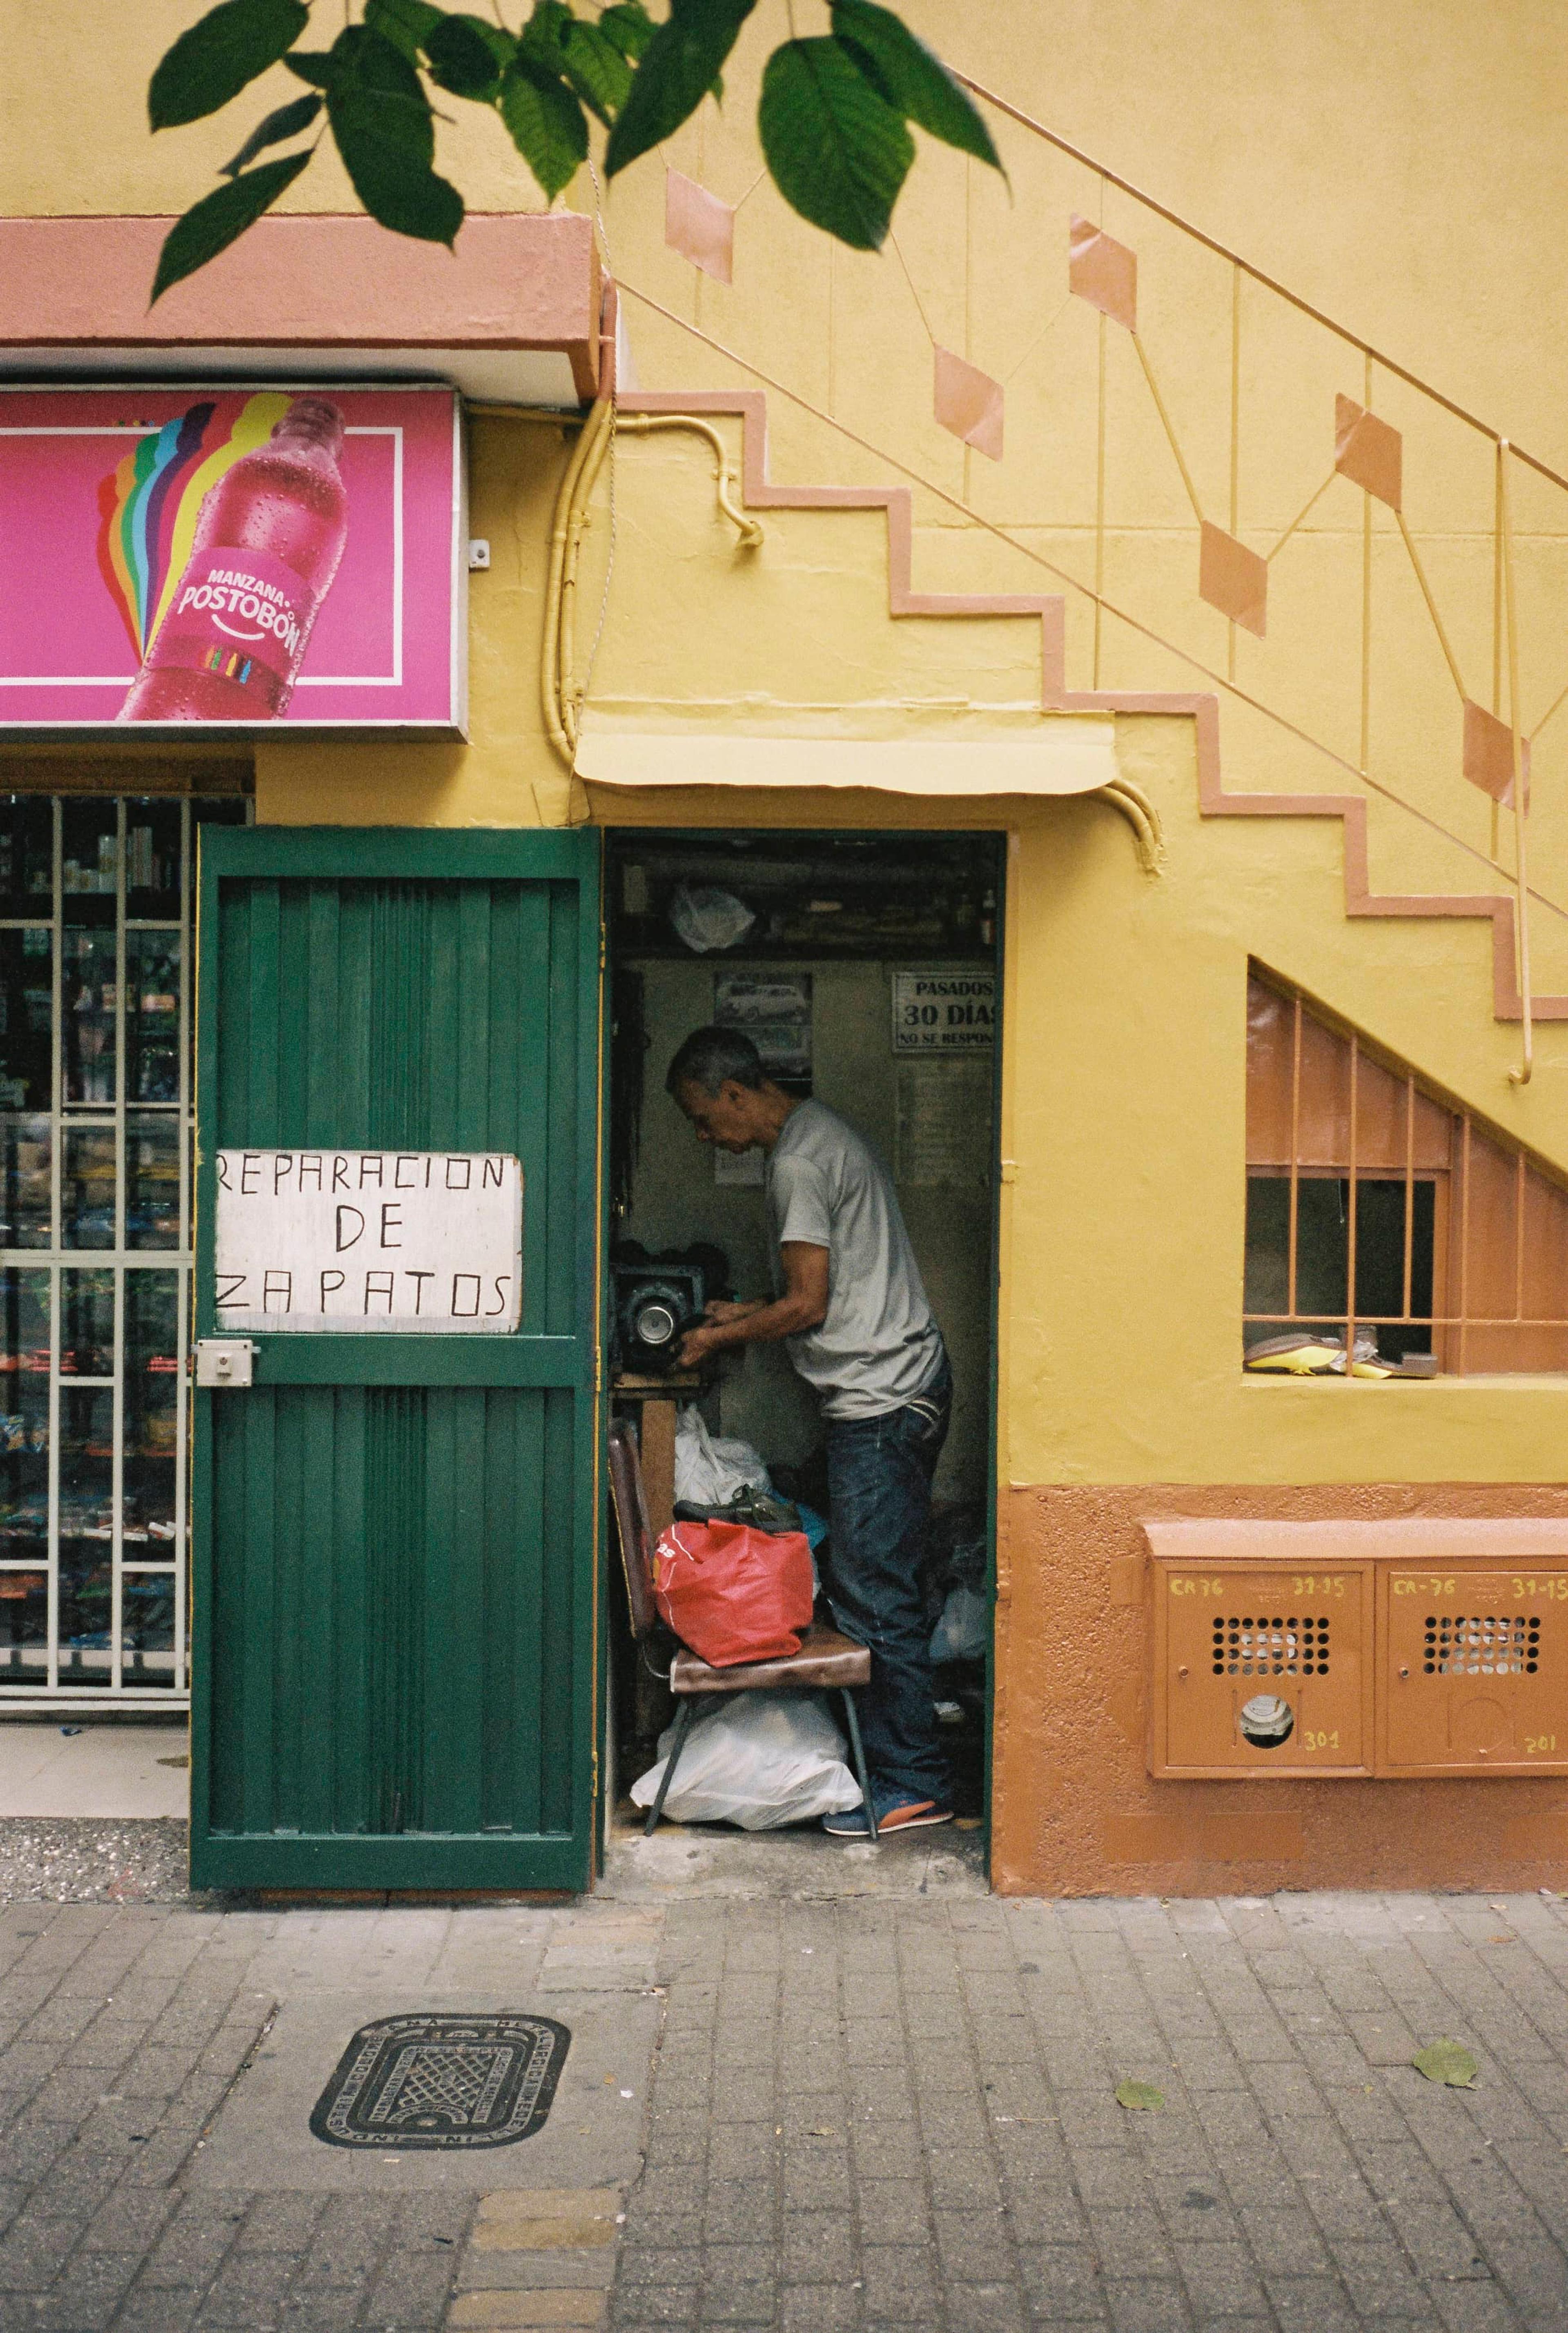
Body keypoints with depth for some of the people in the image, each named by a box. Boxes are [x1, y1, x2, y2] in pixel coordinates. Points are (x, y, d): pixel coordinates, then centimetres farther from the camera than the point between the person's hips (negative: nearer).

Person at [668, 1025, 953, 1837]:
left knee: (874, 1595, -6)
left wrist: (721, 1338, -2)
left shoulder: (798, 1163, -15)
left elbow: (807, 1305, -16)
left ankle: (910, 1787, 0)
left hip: (880, 1401, -11)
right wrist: (748, 1312, 19)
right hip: (905, 1383, 11)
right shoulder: (822, 1134, 17)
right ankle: (886, 1757, 18)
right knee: (874, 1589, 12)